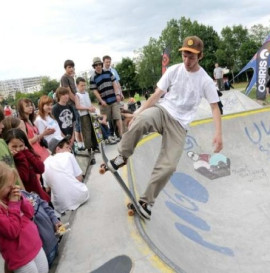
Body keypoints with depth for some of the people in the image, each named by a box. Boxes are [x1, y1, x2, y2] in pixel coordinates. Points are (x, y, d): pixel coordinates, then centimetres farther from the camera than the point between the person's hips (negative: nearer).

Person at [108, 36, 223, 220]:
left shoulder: (206, 81, -4)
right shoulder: (173, 70, 0)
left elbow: (215, 107, 1)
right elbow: (157, 95, 1)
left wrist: (218, 133, -12)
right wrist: (138, 112, -8)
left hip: (179, 124, 0)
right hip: (162, 110, 0)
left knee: (168, 166, -12)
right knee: (141, 120, -37)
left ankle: (147, 201, 7)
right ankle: (122, 157, -14)